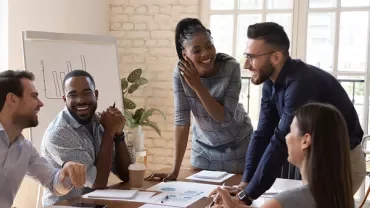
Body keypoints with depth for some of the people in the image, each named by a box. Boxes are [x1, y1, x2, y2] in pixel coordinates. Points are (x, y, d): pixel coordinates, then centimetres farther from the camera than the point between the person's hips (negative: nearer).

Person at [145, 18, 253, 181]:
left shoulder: (231, 67, -24)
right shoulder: (181, 73, -19)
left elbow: (225, 119, -25)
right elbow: (182, 120, -19)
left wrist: (198, 86, -33)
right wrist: (175, 170, -22)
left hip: (236, 146, -1)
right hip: (203, 148, 2)